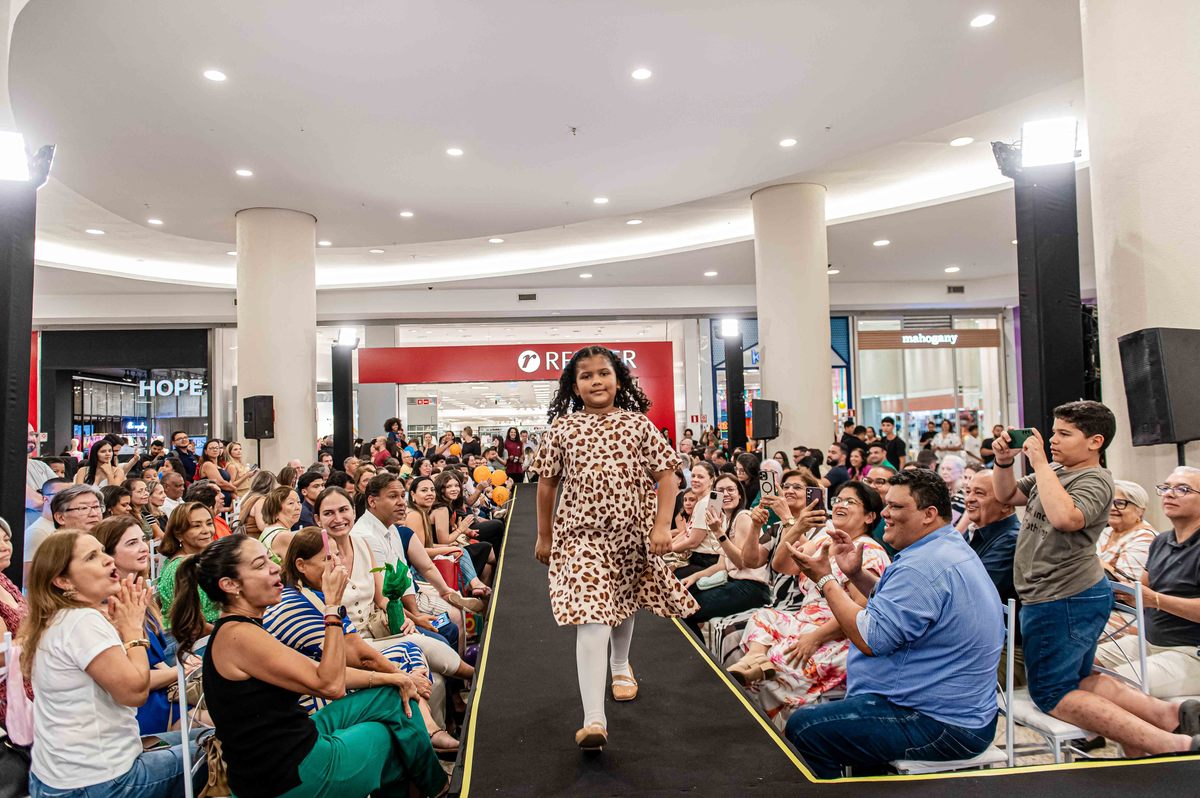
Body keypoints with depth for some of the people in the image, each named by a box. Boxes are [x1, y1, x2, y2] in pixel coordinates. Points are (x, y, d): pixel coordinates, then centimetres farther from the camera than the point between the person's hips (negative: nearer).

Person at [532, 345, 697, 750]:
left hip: (632, 532, 3)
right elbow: (546, 484, 4)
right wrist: (544, 536, 8)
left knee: (624, 606, 23)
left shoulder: (638, 425, -1)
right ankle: (594, 719, -17)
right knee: (591, 620, -16)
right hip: (582, 534, -2)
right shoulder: (561, 429, -3)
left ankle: (620, 667, 54)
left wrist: (662, 525, -12)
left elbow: (666, 476, -1)